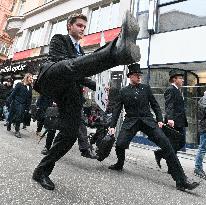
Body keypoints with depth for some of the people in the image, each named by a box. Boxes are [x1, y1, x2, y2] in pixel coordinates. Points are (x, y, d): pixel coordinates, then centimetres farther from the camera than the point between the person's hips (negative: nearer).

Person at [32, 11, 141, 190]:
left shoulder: (80, 51, 38)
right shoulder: (59, 39, 20)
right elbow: (58, 59, 0)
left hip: (72, 91, 5)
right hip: (52, 79, -5)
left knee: (70, 133, -5)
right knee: (73, 65, -36)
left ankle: (42, 171, 11)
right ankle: (118, 49, -65)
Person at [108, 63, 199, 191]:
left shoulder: (146, 88, 12)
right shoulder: (123, 91, 8)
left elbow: (155, 105, 14)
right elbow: (117, 110, 9)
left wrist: (160, 120, 1)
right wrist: (112, 126, 3)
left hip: (148, 120, 1)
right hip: (131, 122, 0)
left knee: (166, 145, -13)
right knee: (120, 144, -15)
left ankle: (181, 181, -4)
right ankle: (120, 164, 21)